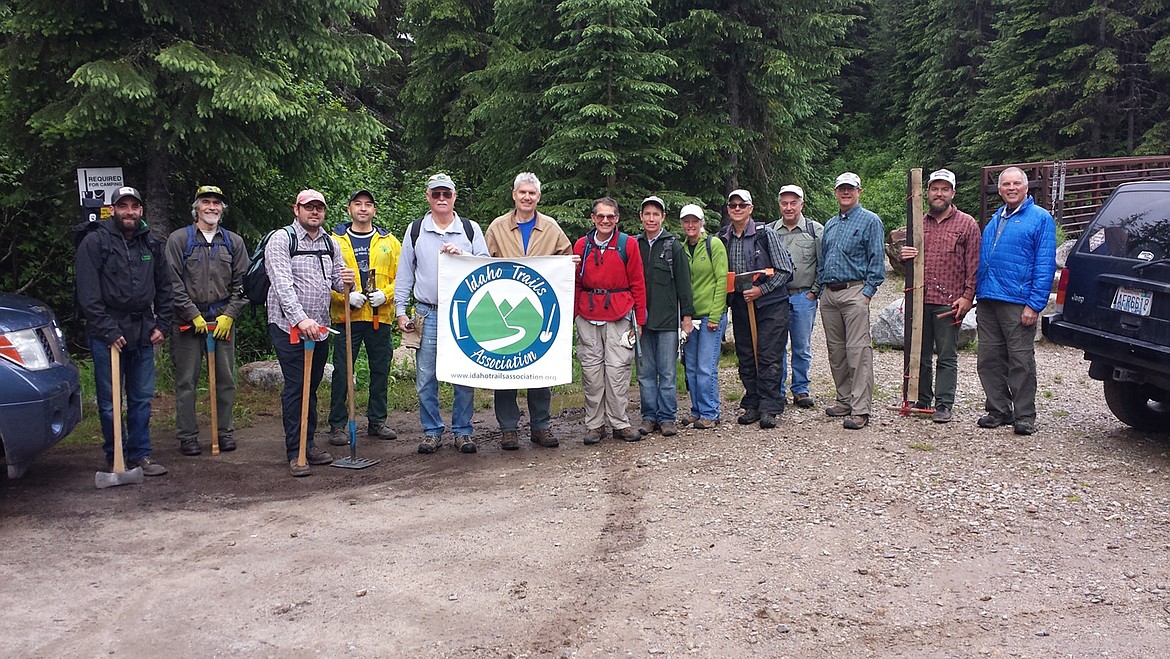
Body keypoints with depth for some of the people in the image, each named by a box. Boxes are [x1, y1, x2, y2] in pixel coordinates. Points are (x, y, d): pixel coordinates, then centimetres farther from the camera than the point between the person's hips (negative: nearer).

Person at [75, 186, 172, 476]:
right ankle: (115, 458, 13)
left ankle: (139, 454, 17)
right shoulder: (95, 242, -4)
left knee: (142, 398, 8)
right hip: (107, 334, -4)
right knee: (110, 400, 2)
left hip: (143, 333, 5)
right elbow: (88, 294, -9)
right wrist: (108, 331, -14)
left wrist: (162, 324, 8)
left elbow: (164, 287, 18)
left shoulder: (150, 244, 12)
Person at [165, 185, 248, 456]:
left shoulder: (234, 241, 11)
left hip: (224, 319, 3)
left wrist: (229, 315, -3)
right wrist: (194, 315, -9)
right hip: (188, 320, -2)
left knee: (226, 379, 6)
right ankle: (187, 436, 10)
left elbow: (241, 282, 8)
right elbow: (173, 282, -4)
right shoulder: (179, 238, 2)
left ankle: (225, 431, 18)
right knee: (186, 380, 2)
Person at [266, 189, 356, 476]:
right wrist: (301, 318, -29)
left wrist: (345, 280, -10)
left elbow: (336, 280, 16)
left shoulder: (331, 243, 11)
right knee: (295, 388, -5)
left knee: (312, 387, 13)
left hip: (320, 327, 6)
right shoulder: (281, 239, -8)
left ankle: (308, 443, 23)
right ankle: (295, 452, 1)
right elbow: (283, 284, -18)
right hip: (289, 326, -6)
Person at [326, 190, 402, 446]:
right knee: (342, 370, -1)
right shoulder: (335, 241, 3)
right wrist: (346, 296, -15)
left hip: (381, 316, 3)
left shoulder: (389, 242, 10)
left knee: (380, 370, 10)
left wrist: (385, 294, -10)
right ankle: (337, 425, 9)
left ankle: (377, 421, 23)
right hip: (347, 317, -2)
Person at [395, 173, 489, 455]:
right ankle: (432, 431, 15)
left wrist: (462, 254, -14)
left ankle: (462, 431, 13)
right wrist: (401, 311, 6)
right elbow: (404, 274, 12)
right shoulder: (415, 230, 10)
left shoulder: (471, 229, 7)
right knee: (425, 376, 2)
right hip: (427, 313, 1)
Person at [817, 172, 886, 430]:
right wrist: (822, 288, 12)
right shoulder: (830, 224, 20)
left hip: (854, 292, -7)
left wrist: (868, 291, -13)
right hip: (829, 295, 7)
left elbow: (877, 260, -5)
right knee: (835, 351, 10)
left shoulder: (870, 220, 1)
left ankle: (860, 409, -10)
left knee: (858, 350, -10)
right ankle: (844, 400, 20)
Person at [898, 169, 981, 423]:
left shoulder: (966, 224, 3)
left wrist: (967, 297, -9)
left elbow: (973, 265, 0)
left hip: (949, 302, -4)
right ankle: (922, 400, 20)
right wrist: (903, 256, -1)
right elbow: (905, 260, 24)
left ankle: (944, 404, 9)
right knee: (920, 354, 10)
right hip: (919, 300, 4)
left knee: (947, 356, 2)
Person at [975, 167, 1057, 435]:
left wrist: (1035, 304, -15)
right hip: (987, 300, 7)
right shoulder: (995, 219, 18)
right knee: (989, 359, 9)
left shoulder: (1040, 218, -1)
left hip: (1018, 302, -6)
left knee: (1021, 361, -2)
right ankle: (998, 410, 19)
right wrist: (977, 292, 13)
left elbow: (1045, 265, -8)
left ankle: (1024, 416, 7)